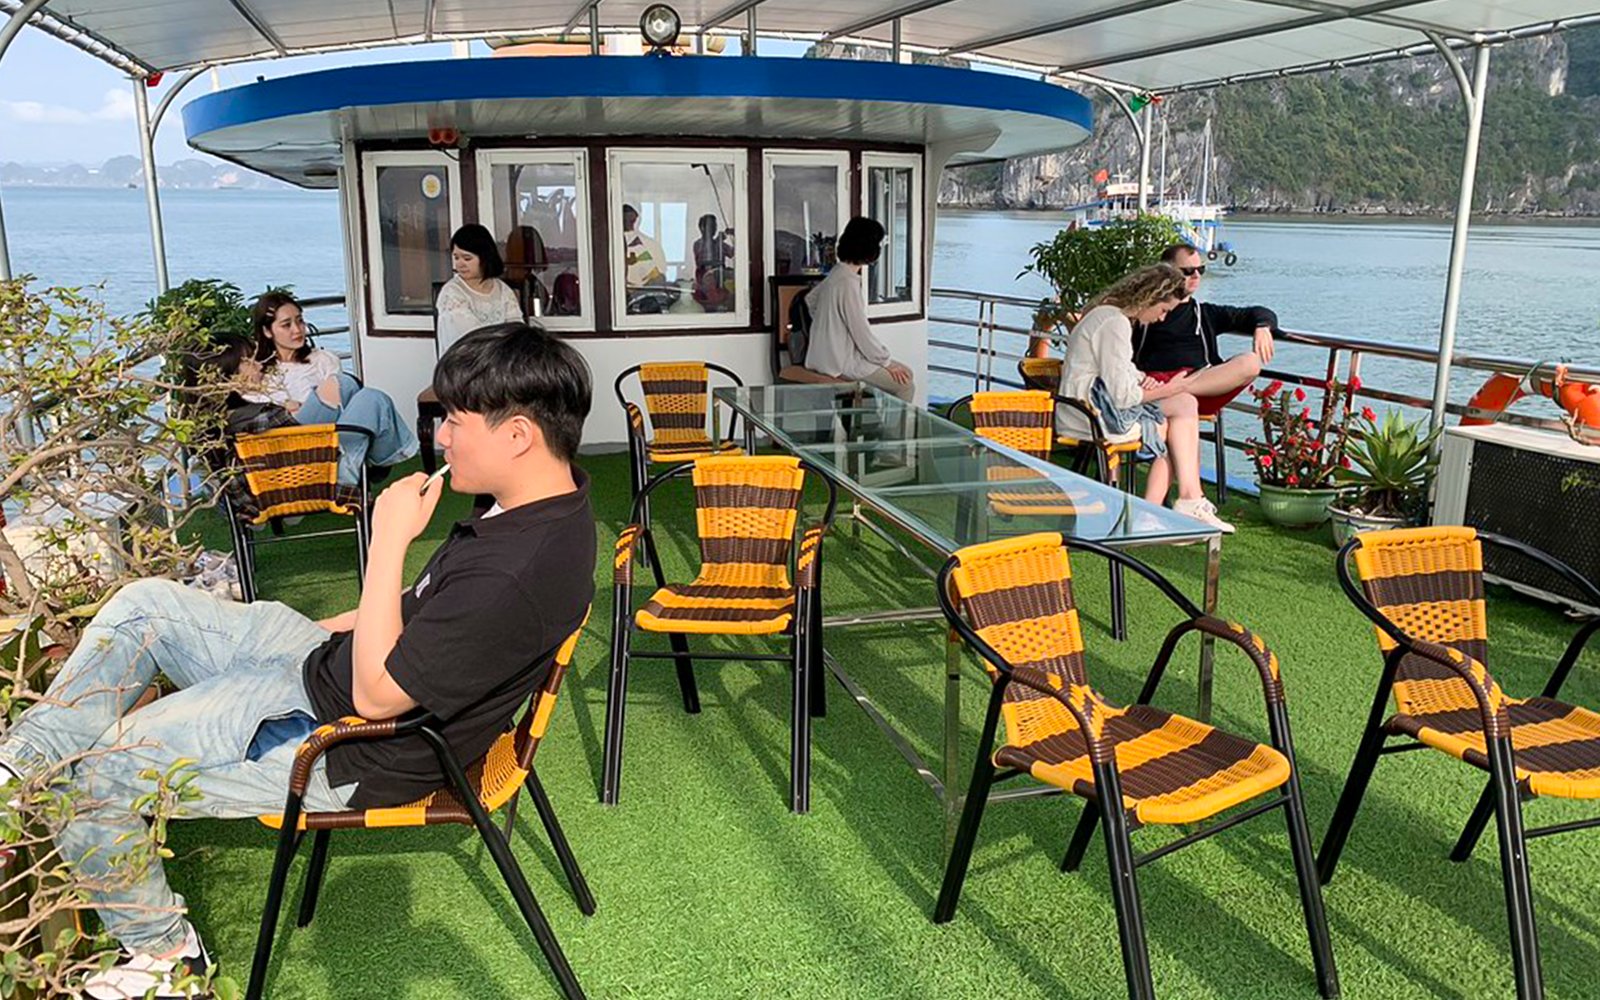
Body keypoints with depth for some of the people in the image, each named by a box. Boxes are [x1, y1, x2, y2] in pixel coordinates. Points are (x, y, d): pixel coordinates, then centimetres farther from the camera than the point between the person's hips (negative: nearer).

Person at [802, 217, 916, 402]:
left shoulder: (838, 273, 7)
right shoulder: (847, 282, -23)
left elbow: (810, 299, 23)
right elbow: (861, 330, -21)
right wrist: (886, 362, -10)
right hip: (842, 363, -10)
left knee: (906, 373, 12)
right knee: (905, 386, -11)